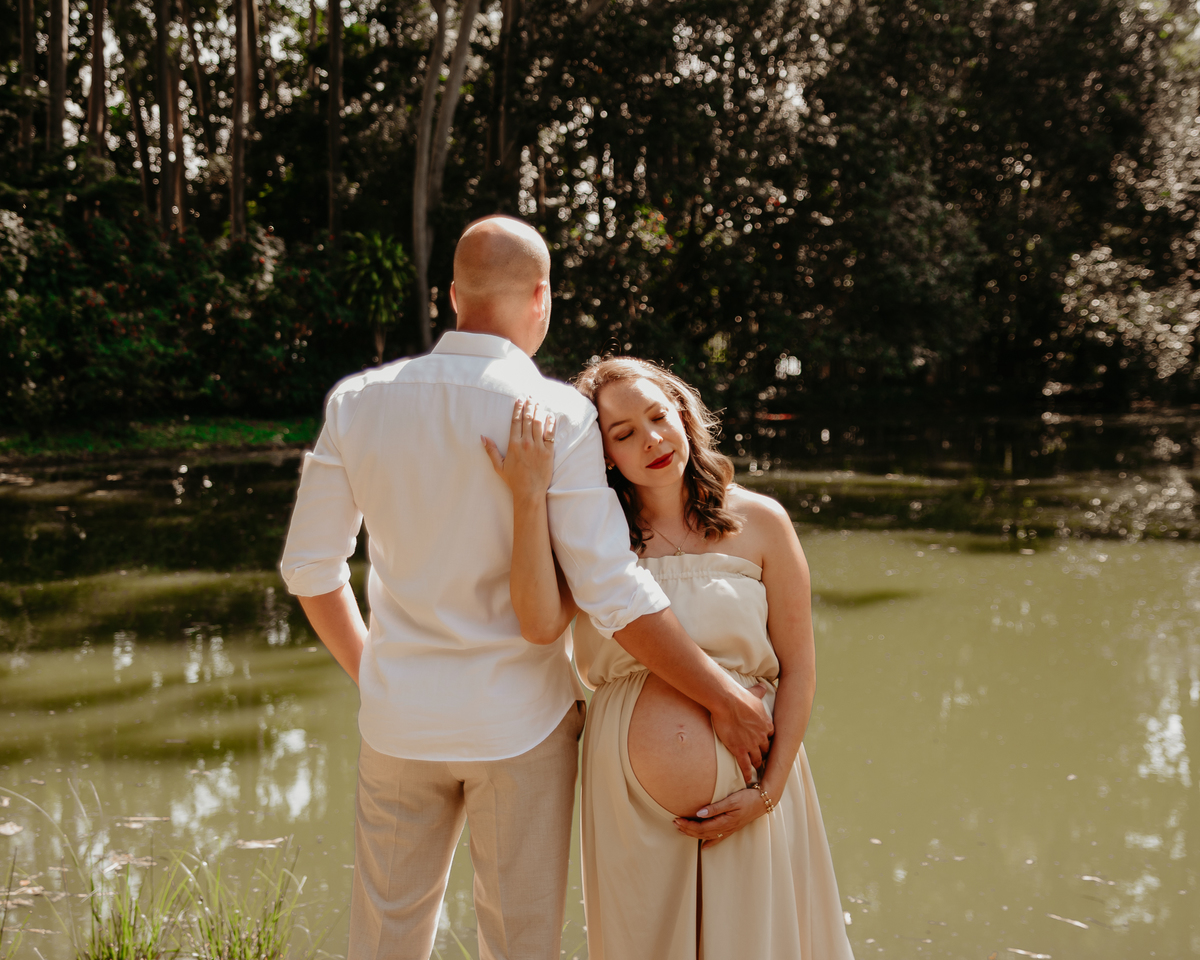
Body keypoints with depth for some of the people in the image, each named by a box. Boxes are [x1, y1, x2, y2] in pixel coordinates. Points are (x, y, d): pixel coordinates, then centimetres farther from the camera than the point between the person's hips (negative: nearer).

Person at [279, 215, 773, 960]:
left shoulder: (359, 401, -4)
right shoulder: (557, 414, -15)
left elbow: (311, 566, 2)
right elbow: (613, 596, -19)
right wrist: (724, 697, -9)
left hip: (400, 715, 4)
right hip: (519, 717, -3)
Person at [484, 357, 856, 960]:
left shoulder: (758, 523, 0)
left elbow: (798, 670, 1)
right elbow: (539, 622, -21)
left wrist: (768, 792, -6)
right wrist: (528, 496, -22)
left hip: (746, 803, 0)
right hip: (629, 808, 0)